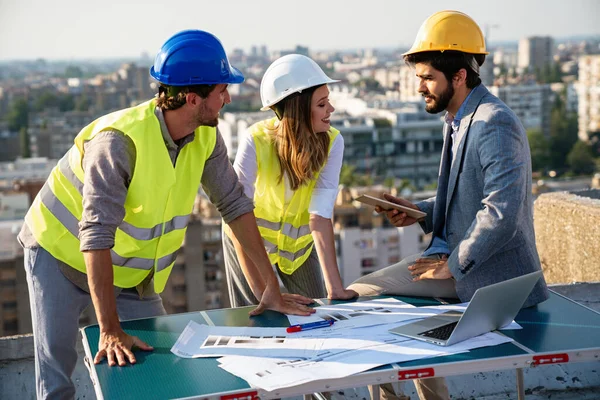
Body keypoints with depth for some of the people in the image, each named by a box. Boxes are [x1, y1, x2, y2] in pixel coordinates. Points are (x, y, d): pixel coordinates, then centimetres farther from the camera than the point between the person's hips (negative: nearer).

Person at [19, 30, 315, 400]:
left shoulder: (206, 137, -13)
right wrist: (110, 330, -41)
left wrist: (272, 286, -7)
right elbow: (96, 234, -37)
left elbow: (235, 205, -5)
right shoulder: (120, 140, -33)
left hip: (130, 275, 6)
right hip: (61, 256, -5)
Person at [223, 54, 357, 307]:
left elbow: (321, 217, -27)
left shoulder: (332, 142, -22)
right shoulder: (256, 141, -29)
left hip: (300, 242, 2)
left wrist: (335, 288, -35)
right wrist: (261, 291, -32)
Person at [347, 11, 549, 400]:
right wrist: (420, 211, 5)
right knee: (359, 294, 6)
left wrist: (453, 264, -19)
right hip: (455, 256, 9)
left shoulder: (495, 124, -21)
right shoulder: (458, 120, 10)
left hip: (488, 273, -9)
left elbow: (501, 212, -29)